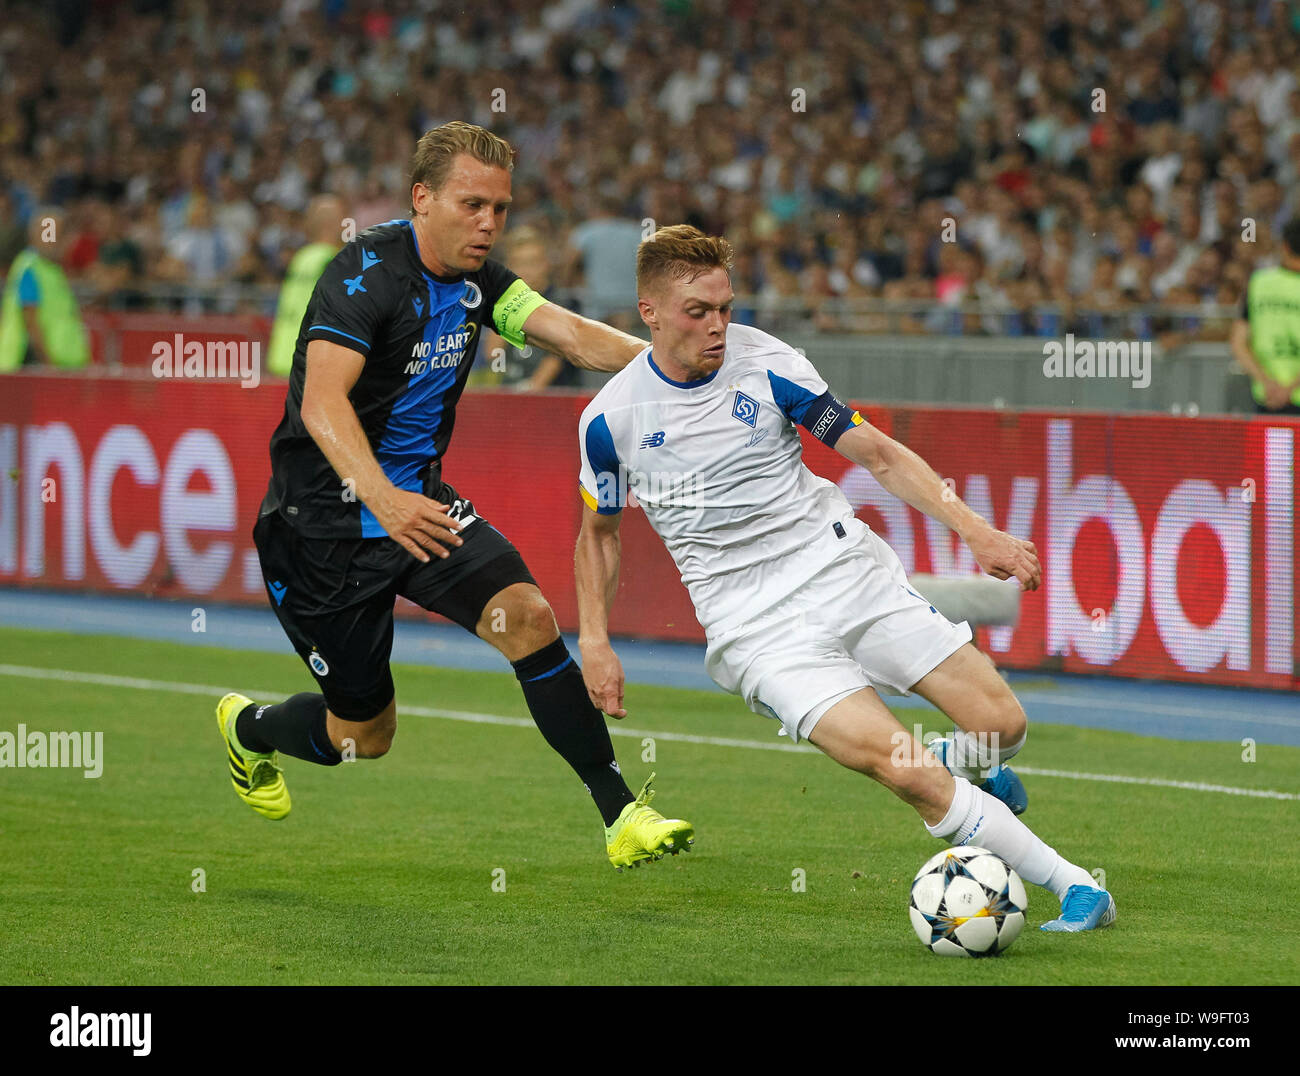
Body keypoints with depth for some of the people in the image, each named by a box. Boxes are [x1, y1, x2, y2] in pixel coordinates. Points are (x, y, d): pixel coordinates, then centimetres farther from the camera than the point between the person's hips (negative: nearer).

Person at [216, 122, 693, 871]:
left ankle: (619, 811, -12)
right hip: (325, 521, -6)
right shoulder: (367, 275, -23)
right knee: (366, 734, 5)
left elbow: (569, 333, -8)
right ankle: (249, 728, 39)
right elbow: (323, 402, -36)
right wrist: (382, 499, -52)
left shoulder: (476, 277, 2)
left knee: (527, 615, -16)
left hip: (420, 502, 6)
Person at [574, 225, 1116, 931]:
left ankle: (964, 766, 33)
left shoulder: (765, 363, -4)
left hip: (847, 571, 3)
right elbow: (599, 530, 14)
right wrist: (594, 643, 5)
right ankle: (1072, 885, -17)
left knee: (1001, 725, -6)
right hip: (758, 628, -3)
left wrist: (977, 531, -10)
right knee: (900, 769, -23)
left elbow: (881, 455, 0)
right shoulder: (611, 419, -4)